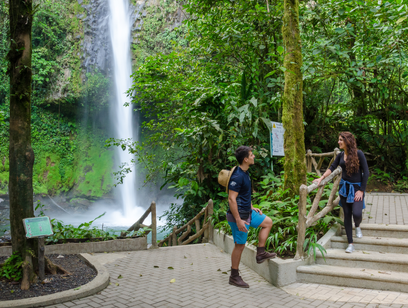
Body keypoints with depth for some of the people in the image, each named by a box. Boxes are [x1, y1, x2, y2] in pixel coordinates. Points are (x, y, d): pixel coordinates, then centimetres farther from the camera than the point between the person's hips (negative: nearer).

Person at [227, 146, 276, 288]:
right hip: (239, 215, -10)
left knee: (268, 222, 20)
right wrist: (238, 221, -26)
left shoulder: (245, 173, 8)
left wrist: (252, 208, 19)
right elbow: (231, 199, -26)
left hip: (248, 212, 10)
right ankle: (234, 276, 14)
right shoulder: (237, 176, -24)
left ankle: (260, 253, 22)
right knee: (240, 245, 0)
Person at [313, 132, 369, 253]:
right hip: (344, 187, 4)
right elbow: (332, 168, 2)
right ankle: (350, 243, 13)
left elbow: (366, 172, -10)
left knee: (356, 213, -18)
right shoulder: (341, 155, 3)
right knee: (347, 214, 5)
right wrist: (321, 178, -13)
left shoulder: (358, 154, -11)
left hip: (357, 187, -4)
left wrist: (361, 190, -12)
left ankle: (357, 226, 21)